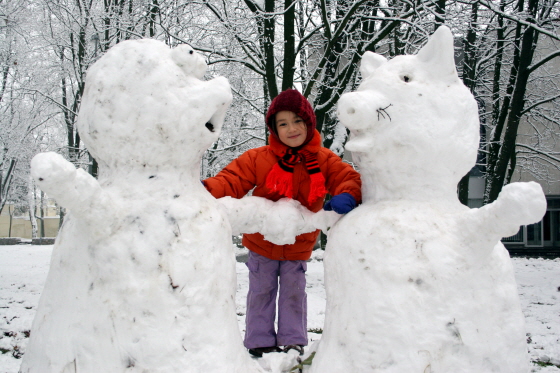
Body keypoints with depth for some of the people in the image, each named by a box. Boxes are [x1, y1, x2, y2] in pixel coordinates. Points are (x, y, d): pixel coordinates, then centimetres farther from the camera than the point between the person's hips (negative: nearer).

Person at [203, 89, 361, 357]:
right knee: (261, 291, 9)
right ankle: (260, 343, 20)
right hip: (262, 242, 0)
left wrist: (346, 196, -35)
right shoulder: (258, 159, -14)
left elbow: (349, 178, -12)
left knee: (294, 292, 11)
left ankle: (293, 342, 22)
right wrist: (208, 189, -34)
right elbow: (233, 181, -15)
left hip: (299, 245, 1)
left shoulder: (324, 160, -9)